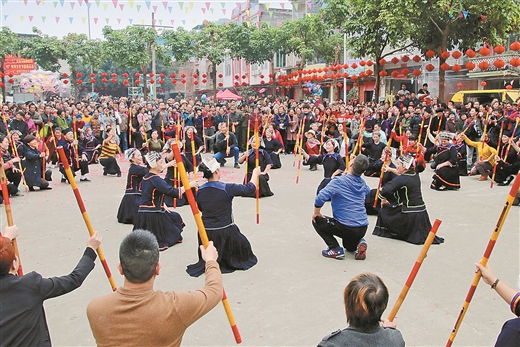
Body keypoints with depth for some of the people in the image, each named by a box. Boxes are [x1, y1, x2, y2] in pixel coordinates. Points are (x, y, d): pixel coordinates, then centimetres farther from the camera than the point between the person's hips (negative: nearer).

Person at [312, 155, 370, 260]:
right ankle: (359, 242, 4)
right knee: (349, 246, 37)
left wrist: (316, 213, -7)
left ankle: (335, 249, 2)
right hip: (363, 228, 7)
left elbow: (320, 198, -25)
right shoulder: (362, 183, 6)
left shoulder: (338, 182, -14)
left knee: (317, 221, 12)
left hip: (346, 227, -7)